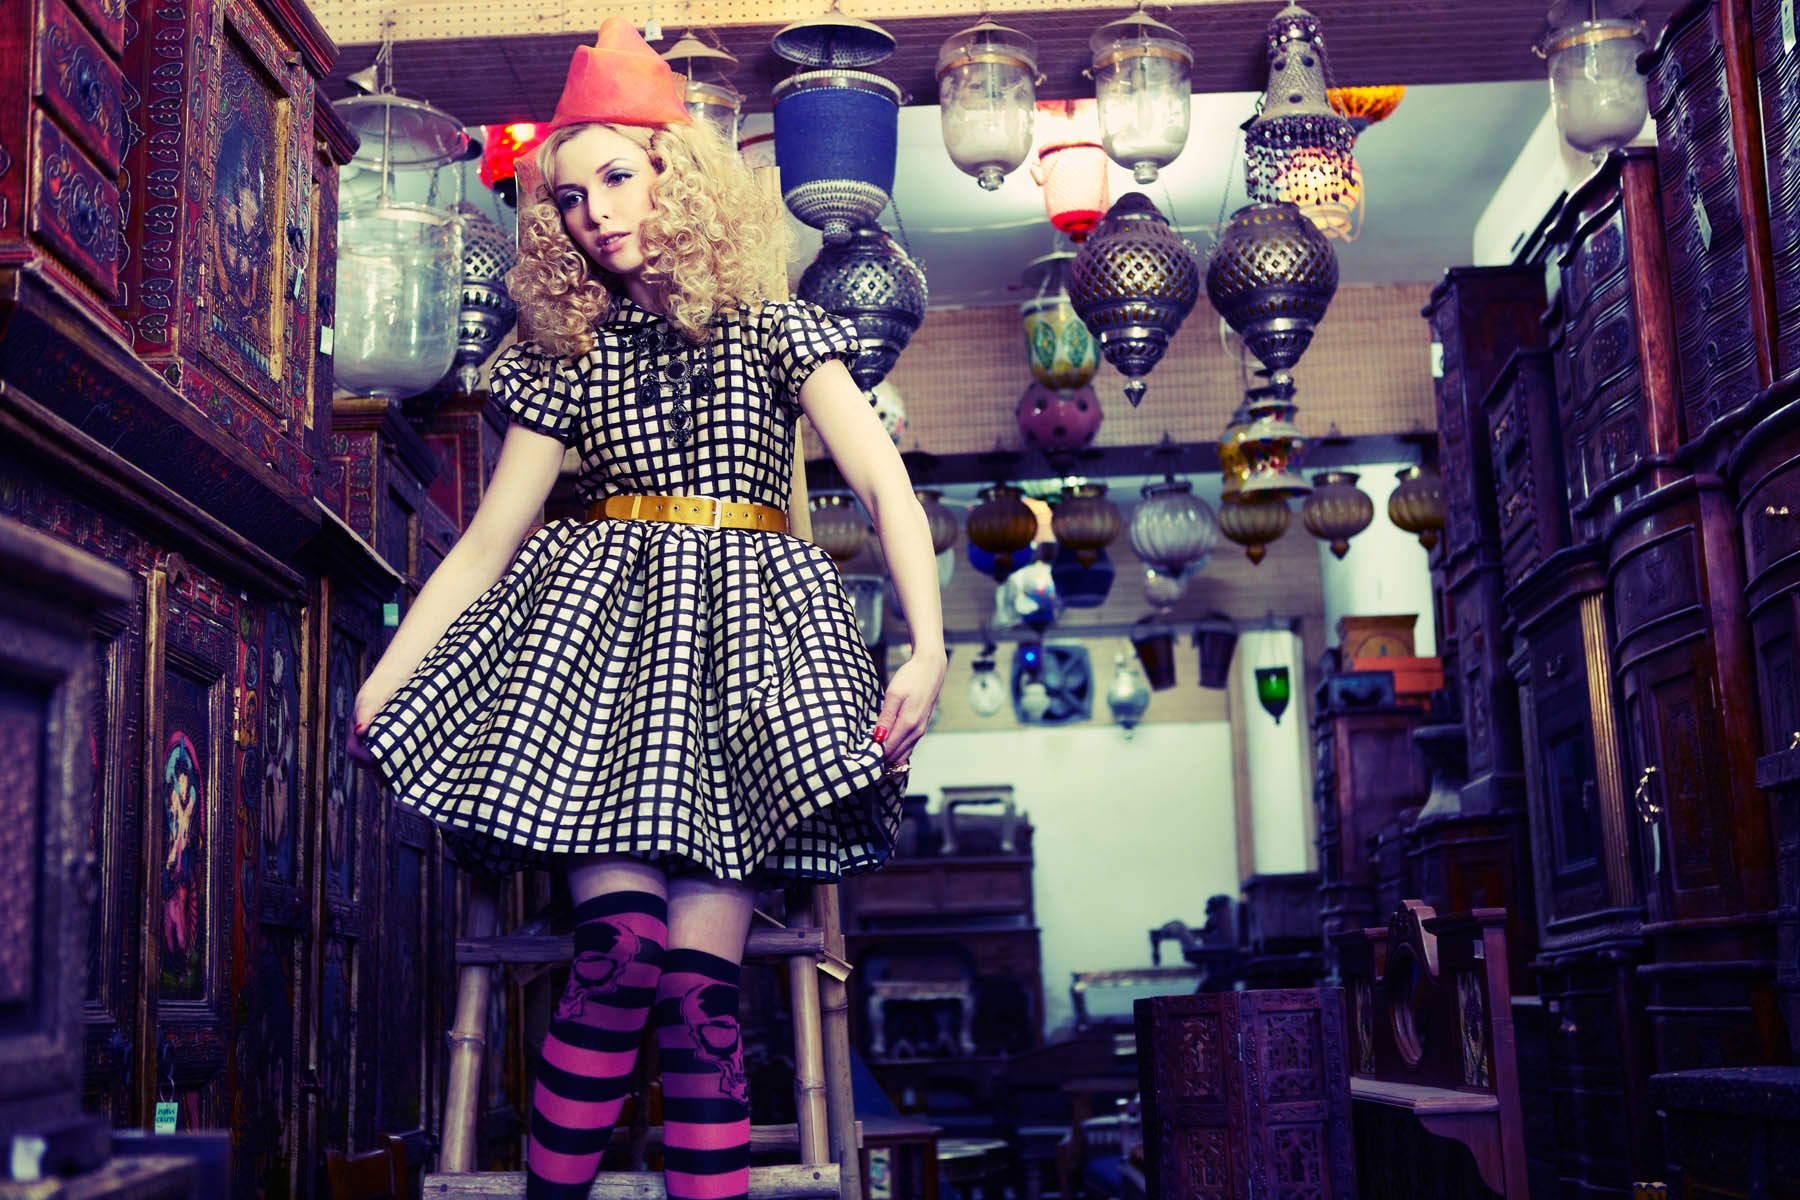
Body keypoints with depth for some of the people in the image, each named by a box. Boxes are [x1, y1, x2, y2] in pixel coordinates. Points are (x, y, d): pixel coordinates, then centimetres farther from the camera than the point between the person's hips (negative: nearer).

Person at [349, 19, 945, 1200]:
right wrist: (384, 683, 7)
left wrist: (928, 646, -16)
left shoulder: (774, 329, 9)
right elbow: (487, 540, 14)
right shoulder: (569, 358, 14)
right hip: (603, 621, 1)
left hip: (741, 626, -1)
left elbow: (887, 487, -1)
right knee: (621, 947, -16)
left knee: (700, 978, -10)